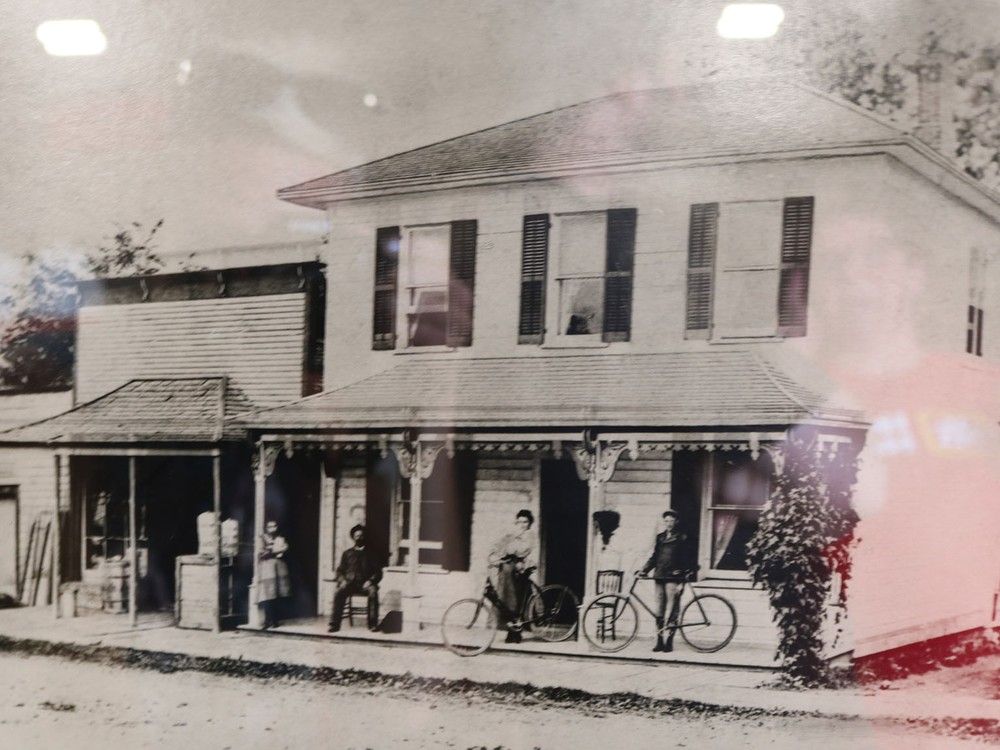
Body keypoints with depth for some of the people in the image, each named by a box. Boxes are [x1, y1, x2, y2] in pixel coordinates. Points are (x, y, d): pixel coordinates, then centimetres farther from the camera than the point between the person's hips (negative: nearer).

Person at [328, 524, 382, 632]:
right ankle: (334, 624, -29)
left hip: (365, 584, -1)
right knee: (338, 593, -31)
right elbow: (339, 571, 16)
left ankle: (373, 624, -30)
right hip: (350, 582, 1)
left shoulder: (370, 554, 16)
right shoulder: (347, 553, 20)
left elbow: (378, 572, 10)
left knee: (373, 592, -35)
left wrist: (370, 581, -9)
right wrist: (342, 580, -6)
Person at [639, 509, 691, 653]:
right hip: (659, 576, 5)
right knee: (659, 609, 5)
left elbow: (685, 560, -1)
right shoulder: (659, 538, 15)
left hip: (673, 577, -5)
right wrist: (644, 570, 3)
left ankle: (669, 641, -3)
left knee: (672, 609, -7)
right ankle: (659, 641, 9)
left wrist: (681, 581, -8)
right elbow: (654, 557, 17)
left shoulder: (681, 539, 2)